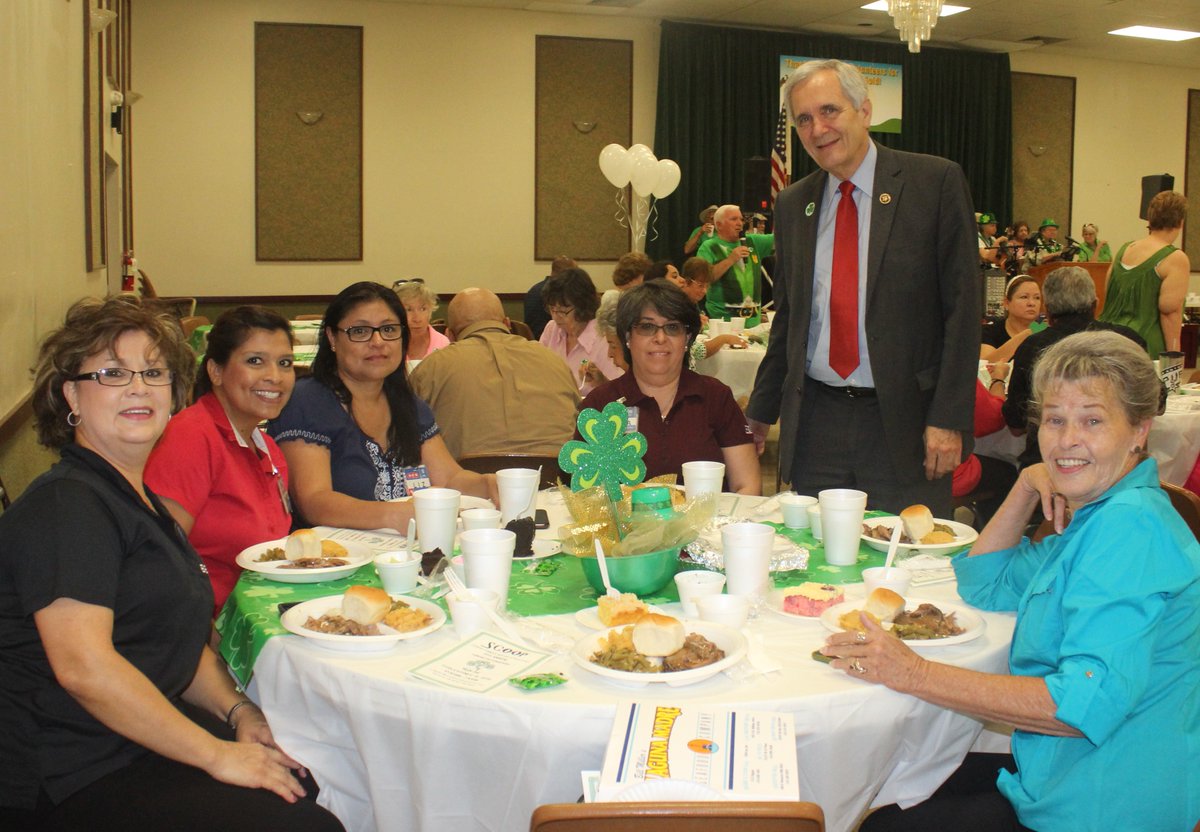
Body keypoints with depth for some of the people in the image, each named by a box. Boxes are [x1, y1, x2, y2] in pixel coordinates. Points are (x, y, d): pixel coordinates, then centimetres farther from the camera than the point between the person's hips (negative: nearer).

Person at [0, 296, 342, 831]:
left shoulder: (141, 501, 15)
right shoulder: (64, 505, -15)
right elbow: (84, 665, -25)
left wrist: (236, 710, 4)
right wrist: (217, 754, -21)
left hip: (148, 737, 9)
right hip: (81, 783, -9)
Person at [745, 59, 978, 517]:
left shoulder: (936, 182, -3)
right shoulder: (792, 204, 12)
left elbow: (962, 304, -6)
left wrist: (949, 417, -11)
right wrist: (761, 410, 18)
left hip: (904, 421, -4)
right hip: (814, 424, 4)